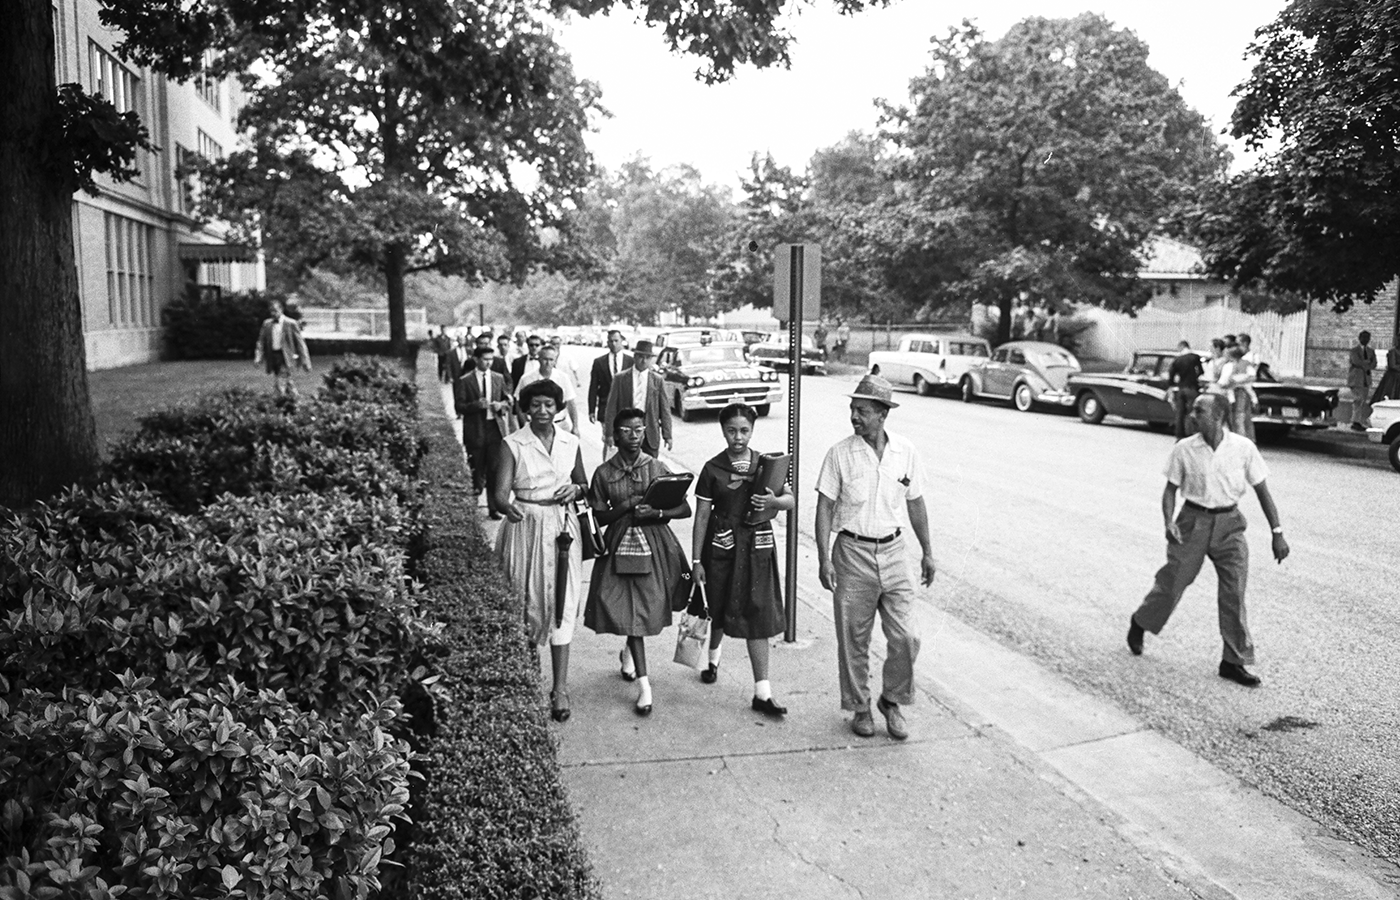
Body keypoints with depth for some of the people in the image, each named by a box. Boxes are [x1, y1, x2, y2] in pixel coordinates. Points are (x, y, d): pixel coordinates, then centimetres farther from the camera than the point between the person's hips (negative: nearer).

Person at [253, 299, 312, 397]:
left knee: (280, 386, -12)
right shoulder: (267, 323, 10)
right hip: (272, 357, 5)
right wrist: (258, 357, -4)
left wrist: (305, 362, -4)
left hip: (285, 357, -5)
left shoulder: (291, 323, -3)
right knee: (288, 384, 13)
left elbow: (300, 343, -2)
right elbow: (261, 342, 10)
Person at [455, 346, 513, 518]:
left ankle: (494, 507, 2)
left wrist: (502, 404, -7)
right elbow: (459, 406, -6)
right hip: (475, 430, -2)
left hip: (495, 428, 2)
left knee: (495, 468, -3)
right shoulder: (464, 381, -2)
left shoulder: (498, 378, 9)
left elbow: (509, 399, 16)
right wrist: (476, 405, -21)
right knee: (477, 466, 8)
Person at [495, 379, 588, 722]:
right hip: (525, 526, -1)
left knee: (561, 604, -3)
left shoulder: (570, 443, 5)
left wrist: (576, 490, -5)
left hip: (562, 527, 2)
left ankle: (560, 688, 0)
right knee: (525, 601, 6)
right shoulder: (513, 444, -4)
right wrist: (507, 507, -34)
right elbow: (501, 491, -12)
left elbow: (583, 484, 18)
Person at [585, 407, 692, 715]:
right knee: (631, 609, -6)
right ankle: (644, 684, -2)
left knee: (647, 607, 9)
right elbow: (597, 518, 1)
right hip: (621, 544, -1)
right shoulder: (604, 473, -1)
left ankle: (629, 652, 42)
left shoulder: (657, 467, -1)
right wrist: (626, 506, -14)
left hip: (656, 545, 1)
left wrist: (657, 511, -18)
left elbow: (685, 509, -2)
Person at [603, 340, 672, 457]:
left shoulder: (658, 380, 4)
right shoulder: (620, 379, 2)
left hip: (650, 434, 1)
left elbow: (665, 409, 4)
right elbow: (611, 407, 2)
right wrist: (609, 433, -3)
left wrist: (667, 435, 0)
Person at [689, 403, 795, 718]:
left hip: (757, 547, 1)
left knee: (758, 616, -1)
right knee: (720, 609, 13)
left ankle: (762, 693, 2)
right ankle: (713, 656, 47)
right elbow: (701, 517, -2)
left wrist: (773, 501, -17)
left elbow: (791, 500, 6)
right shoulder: (712, 469, -4)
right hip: (722, 546, -1)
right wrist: (696, 560, -3)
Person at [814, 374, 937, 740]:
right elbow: (825, 507, -5)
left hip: (892, 550, 2)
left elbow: (915, 504, 11)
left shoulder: (907, 454, 1)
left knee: (904, 636, -1)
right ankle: (860, 708, 24)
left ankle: (892, 702, 22)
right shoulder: (840, 454, -6)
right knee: (854, 639, 6)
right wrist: (824, 558, -12)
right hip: (852, 551, -2)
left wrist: (927, 553, 13)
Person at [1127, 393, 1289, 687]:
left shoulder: (1243, 448, -7)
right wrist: (1169, 522, -15)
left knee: (1234, 591, -3)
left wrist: (1277, 533, -1)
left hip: (1229, 524, 1)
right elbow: (1171, 489, 2)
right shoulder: (1184, 450, -8)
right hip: (1193, 521, -1)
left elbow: (1262, 491, 1)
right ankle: (1139, 624, 32)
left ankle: (1233, 661, 7)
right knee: (1173, 581, 4)